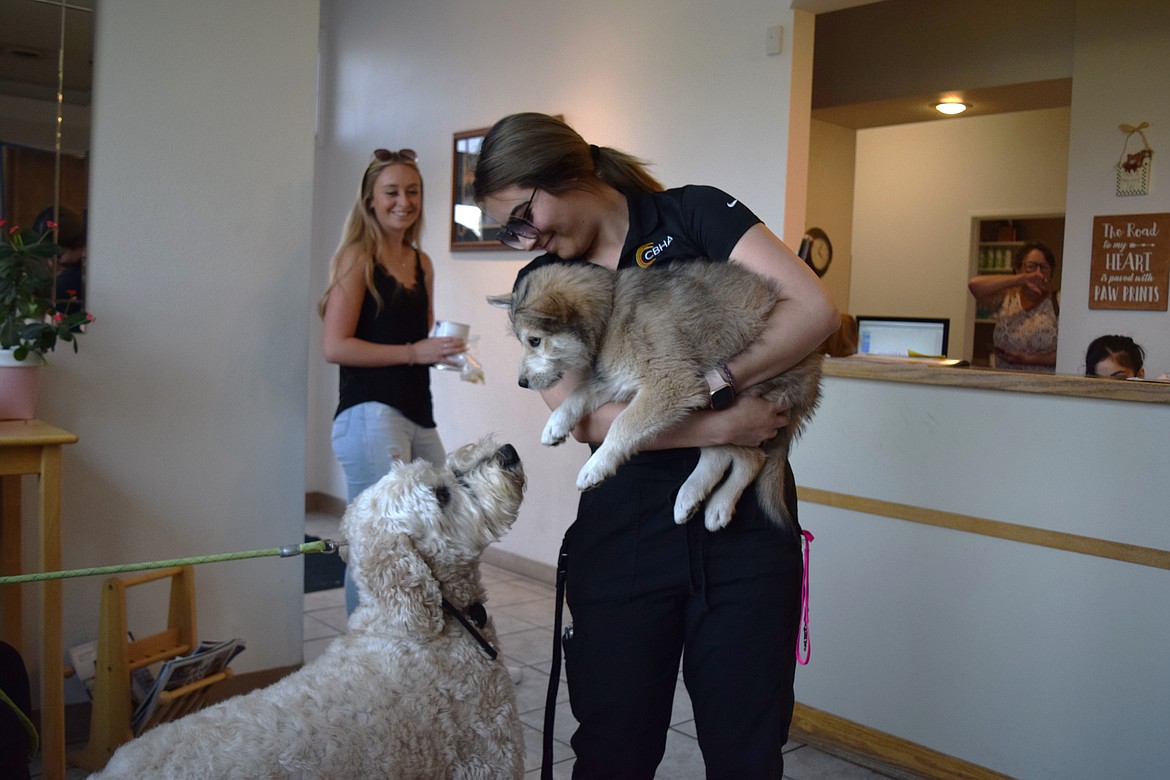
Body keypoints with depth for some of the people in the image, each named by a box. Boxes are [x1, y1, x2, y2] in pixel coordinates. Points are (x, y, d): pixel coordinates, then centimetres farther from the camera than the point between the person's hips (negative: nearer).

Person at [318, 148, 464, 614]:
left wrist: (444, 350, 9)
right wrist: (412, 352, -14)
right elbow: (334, 346, -12)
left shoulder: (422, 264, 17)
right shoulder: (358, 256, -3)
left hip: (419, 417, 8)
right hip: (370, 414, -8)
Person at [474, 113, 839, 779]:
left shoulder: (692, 213, 0)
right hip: (623, 527, 2)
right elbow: (581, 418, -6)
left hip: (746, 520, -2)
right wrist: (716, 426, -15)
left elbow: (816, 309, -11)